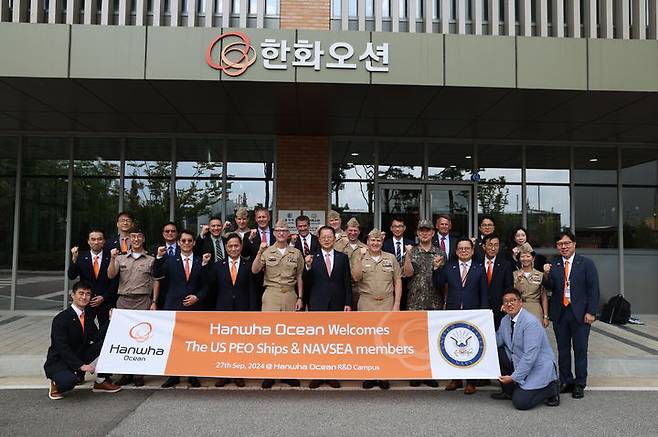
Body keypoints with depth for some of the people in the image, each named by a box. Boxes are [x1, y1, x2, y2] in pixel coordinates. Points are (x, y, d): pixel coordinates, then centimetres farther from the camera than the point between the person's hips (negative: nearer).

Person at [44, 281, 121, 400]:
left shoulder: (88, 317, 7)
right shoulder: (61, 319, -16)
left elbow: (96, 337, -2)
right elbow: (62, 348, -23)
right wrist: (81, 366, -29)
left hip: (81, 357, 7)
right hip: (58, 363, -7)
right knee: (69, 380, -38)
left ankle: (101, 382, 1)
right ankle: (57, 383, 2)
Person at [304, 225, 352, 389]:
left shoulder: (343, 257, 6)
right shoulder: (312, 258, 2)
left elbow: (347, 282, 5)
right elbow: (307, 284, -1)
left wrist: (348, 303, -1)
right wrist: (308, 266, -16)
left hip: (337, 304, 1)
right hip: (317, 305, -1)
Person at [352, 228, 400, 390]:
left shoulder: (391, 258, 9)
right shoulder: (360, 258, 5)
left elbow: (398, 281, 7)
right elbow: (356, 278, -10)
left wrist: (397, 303, 0)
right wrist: (360, 258, -18)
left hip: (387, 303, 1)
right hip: (367, 304, -1)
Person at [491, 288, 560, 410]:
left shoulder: (531, 322, -24)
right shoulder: (505, 320, 3)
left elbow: (530, 356, -26)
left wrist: (513, 377, -23)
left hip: (538, 367, -8)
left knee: (520, 402, -17)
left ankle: (551, 387, 8)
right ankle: (508, 391, 8)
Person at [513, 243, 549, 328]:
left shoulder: (540, 275, 5)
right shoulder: (514, 275, 4)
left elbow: (544, 298, 7)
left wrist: (545, 317, 3)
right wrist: (518, 281, -13)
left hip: (535, 311, 0)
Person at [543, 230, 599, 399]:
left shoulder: (586, 264, 0)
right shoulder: (553, 265, 6)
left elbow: (593, 290, -2)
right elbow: (550, 287, -1)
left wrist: (590, 312, -8)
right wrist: (546, 275, -20)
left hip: (580, 313, -2)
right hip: (559, 313, 2)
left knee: (580, 350, 6)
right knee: (563, 350, 10)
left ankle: (579, 384, 18)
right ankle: (566, 382, 22)